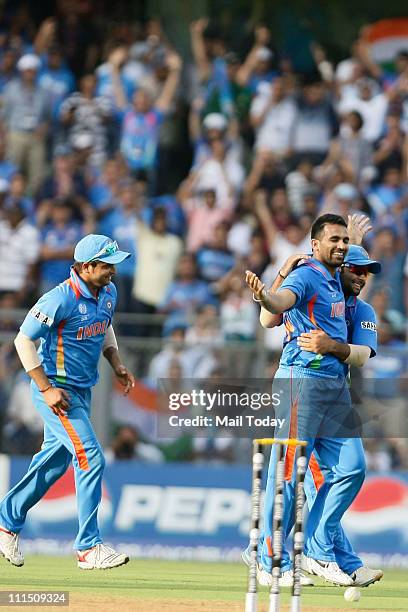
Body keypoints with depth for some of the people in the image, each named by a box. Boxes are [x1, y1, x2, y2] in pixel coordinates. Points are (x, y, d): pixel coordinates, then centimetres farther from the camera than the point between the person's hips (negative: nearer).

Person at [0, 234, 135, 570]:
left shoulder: (108, 293, 3)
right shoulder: (60, 299, -23)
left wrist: (117, 365, 7)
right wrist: (46, 389, -21)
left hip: (82, 390, 9)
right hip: (57, 389, -9)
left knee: (55, 460, 18)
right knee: (91, 458, -14)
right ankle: (89, 548, -10)